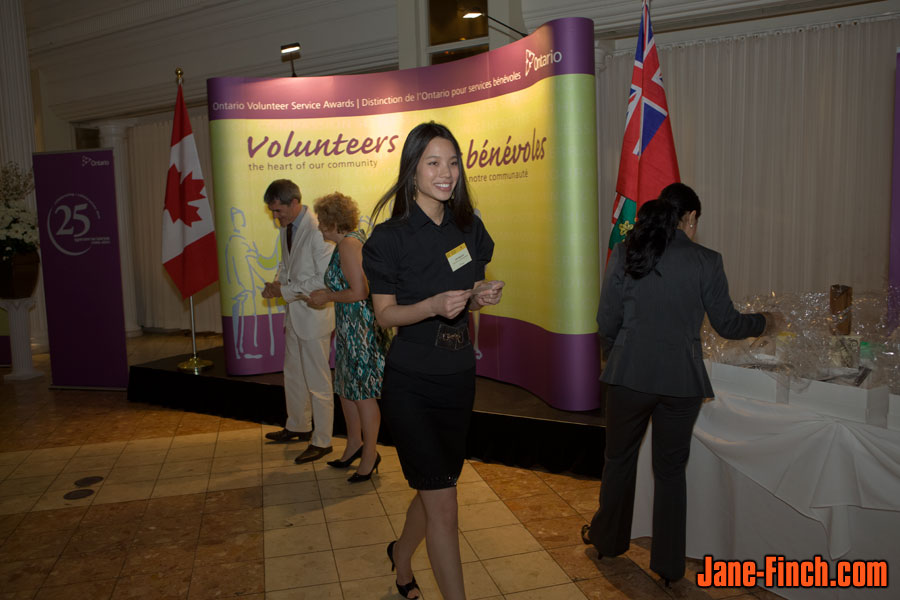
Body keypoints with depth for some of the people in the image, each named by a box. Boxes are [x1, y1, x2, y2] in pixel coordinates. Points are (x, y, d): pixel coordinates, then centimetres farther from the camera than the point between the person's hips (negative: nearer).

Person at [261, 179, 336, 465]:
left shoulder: (317, 230, -20)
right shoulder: (286, 228, 8)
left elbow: (325, 279, -24)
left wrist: (287, 290, -19)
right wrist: (277, 284, 2)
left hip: (314, 314, -9)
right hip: (294, 314, 9)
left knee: (318, 382, 2)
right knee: (293, 376, 22)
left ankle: (321, 441, 16)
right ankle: (298, 426, 41)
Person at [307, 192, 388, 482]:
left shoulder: (349, 244, -17)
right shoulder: (353, 238, 13)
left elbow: (359, 292, -23)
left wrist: (328, 297, -10)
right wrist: (327, 294, 18)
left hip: (360, 327, -10)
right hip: (350, 327, 10)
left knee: (362, 393, 0)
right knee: (346, 388, 18)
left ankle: (370, 455, 13)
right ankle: (354, 444, 32)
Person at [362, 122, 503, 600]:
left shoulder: (468, 228, 4)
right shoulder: (391, 237, -11)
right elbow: (385, 314, -9)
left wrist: (481, 296, -9)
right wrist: (434, 305, -26)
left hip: (459, 380, 5)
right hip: (411, 385, -5)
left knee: (433, 489, 19)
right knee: (442, 502, -3)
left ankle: (400, 556, 48)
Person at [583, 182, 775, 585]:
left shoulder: (624, 253, -4)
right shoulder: (705, 261, -7)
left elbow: (607, 321, -1)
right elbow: (726, 324, 0)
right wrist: (762, 322, 21)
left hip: (629, 375, 1)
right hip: (681, 381, 0)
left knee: (619, 459, 20)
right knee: (670, 470, 14)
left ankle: (607, 538, 38)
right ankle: (668, 564, 27)